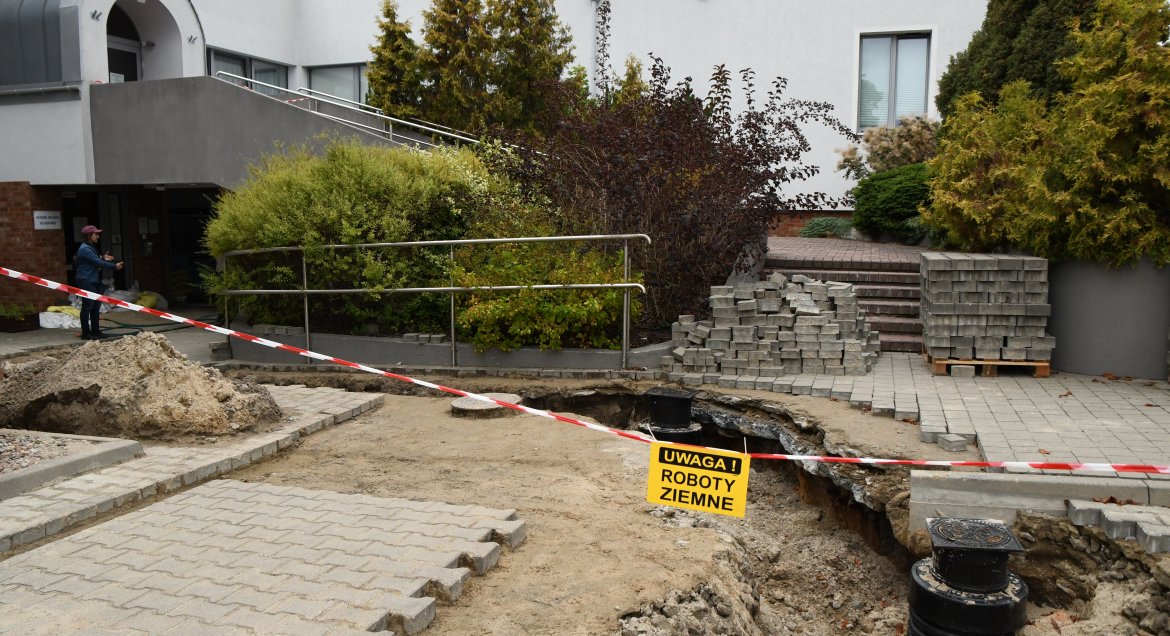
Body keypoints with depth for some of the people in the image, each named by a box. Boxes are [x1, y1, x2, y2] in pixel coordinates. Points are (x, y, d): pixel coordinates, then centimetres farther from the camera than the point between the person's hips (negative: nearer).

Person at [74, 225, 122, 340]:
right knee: (87, 307, -7)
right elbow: (97, 262, -21)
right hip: (86, 281, -10)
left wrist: (103, 259, 7)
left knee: (96, 306, 13)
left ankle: (95, 331, 20)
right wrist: (114, 266, -19)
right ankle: (86, 333, -3)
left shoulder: (91, 247, 17)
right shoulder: (85, 249, -14)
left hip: (94, 281, 10)